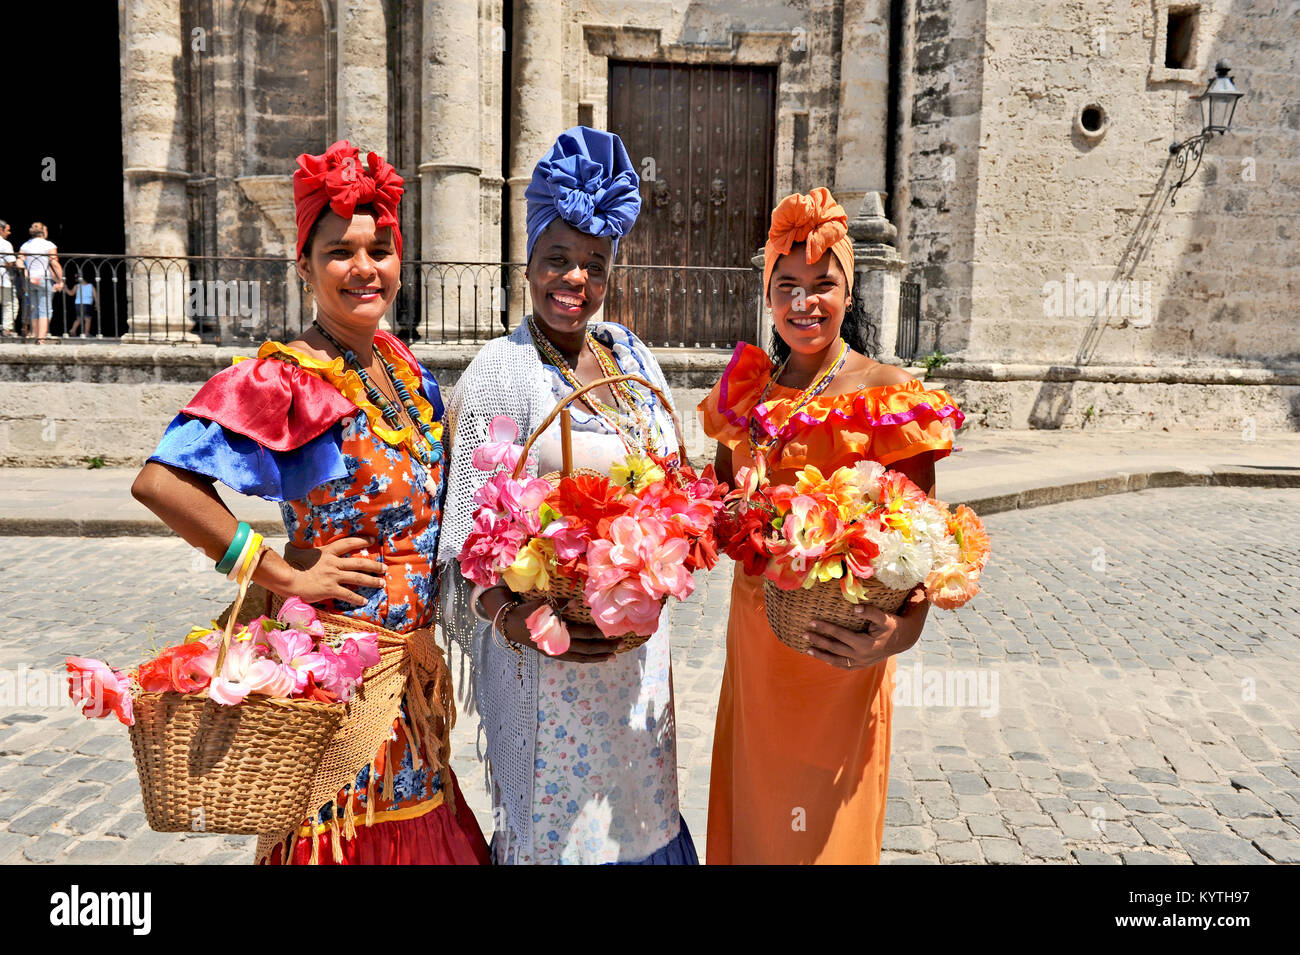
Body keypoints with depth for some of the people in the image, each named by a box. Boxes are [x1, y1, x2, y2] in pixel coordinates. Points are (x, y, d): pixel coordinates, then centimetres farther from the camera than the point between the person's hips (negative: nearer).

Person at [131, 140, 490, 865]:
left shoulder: (406, 369, 6)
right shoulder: (285, 380, -16)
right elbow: (162, 481, -25)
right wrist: (286, 577, -21)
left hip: (412, 659, 7)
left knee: (412, 822, 20)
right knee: (344, 834, 8)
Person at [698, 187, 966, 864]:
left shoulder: (891, 398, -11)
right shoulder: (746, 390, 5)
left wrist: (905, 627, -31)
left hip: (839, 647, -4)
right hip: (754, 634, 5)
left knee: (824, 818, 11)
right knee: (754, 808, 20)